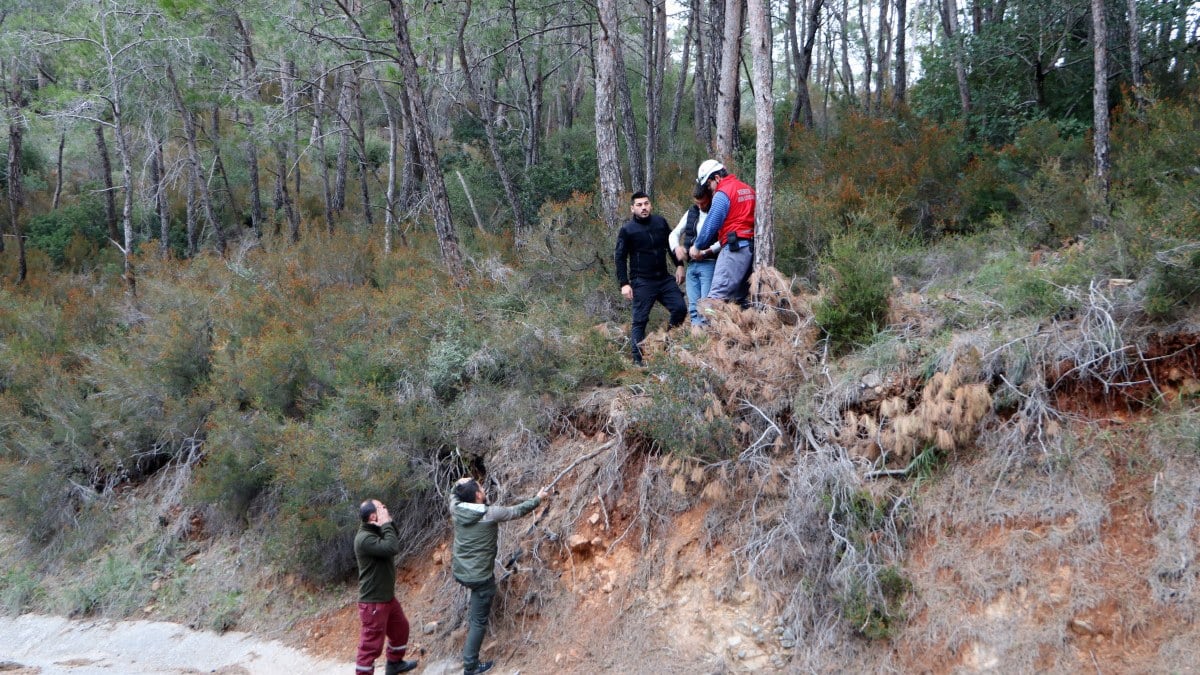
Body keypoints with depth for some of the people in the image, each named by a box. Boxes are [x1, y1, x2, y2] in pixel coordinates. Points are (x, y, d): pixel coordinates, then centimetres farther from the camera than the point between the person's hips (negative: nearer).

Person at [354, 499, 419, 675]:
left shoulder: (376, 531, 5)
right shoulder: (364, 538, -27)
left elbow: (396, 538, 12)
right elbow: (392, 548, -35)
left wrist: (388, 523, -3)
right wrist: (386, 524, -26)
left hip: (387, 596, 11)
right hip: (373, 601, -11)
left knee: (400, 627, 27)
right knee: (371, 643, -3)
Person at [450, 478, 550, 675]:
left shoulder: (456, 510, -7)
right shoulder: (491, 514, -17)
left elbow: (454, 495, 18)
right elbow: (518, 510, -2)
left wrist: (459, 484, 35)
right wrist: (538, 499, 13)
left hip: (459, 573, 5)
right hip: (480, 578, -5)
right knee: (479, 621, 5)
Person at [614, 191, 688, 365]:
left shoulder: (660, 222, 6)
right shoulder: (627, 230, -5)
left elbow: (671, 244, 18)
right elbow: (620, 258, -4)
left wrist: (679, 265, 12)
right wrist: (624, 284, -10)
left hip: (664, 278, 5)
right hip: (642, 282, -4)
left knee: (680, 308, -2)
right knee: (640, 320, -4)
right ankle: (638, 359, 1)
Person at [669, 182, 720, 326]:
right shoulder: (691, 213, 16)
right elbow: (674, 233, 21)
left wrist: (708, 251, -24)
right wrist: (677, 247, 0)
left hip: (709, 264, -7)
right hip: (691, 265, 7)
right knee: (693, 307, 5)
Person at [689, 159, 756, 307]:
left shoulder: (723, 194, -8)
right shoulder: (748, 189, 18)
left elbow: (711, 224, -8)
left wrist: (697, 246, 6)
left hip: (734, 247, -9)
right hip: (752, 245, 9)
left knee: (717, 295, -14)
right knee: (740, 297, 14)